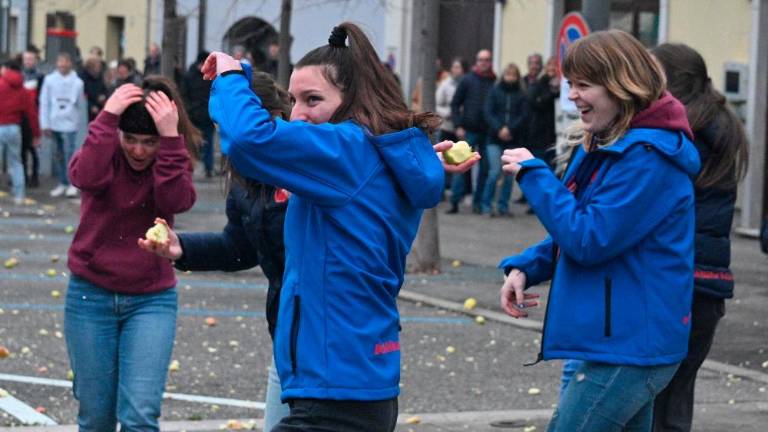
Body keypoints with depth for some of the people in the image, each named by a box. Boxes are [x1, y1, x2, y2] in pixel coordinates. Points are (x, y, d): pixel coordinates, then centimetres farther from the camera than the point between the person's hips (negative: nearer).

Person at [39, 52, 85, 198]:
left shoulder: (77, 82, -1)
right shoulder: (50, 80, 0)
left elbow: (81, 104, 7)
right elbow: (44, 102, 1)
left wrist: (79, 120, 8)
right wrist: (45, 124, -3)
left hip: (70, 124, -2)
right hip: (54, 123, 2)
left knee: (69, 153, -8)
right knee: (58, 154, 9)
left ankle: (72, 183, 1)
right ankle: (63, 183, 18)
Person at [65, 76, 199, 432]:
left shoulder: (173, 159, -2)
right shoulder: (104, 149, -4)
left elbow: (176, 201, -23)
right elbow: (86, 177, -28)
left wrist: (170, 138, -29)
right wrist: (106, 118, -30)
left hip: (152, 299, 0)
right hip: (91, 295, 0)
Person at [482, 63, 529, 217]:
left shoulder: (521, 95, 8)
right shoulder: (494, 92, 7)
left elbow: (524, 116, 0)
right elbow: (488, 113, -1)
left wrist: (510, 129, -13)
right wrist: (499, 129, -14)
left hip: (513, 140, 2)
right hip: (494, 139, -2)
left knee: (509, 175, 1)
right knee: (495, 172, -11)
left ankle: (503, 206, 12)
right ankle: (486, 205, 0)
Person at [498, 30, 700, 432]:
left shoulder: (648, 157, -19)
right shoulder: (605, 146, 13)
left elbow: (589, 240, -22)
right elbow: (577, 233, 21)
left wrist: (534, 174, -15)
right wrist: (525, 267, 3)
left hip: (627, 348, -10)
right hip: (624, 341, 10)